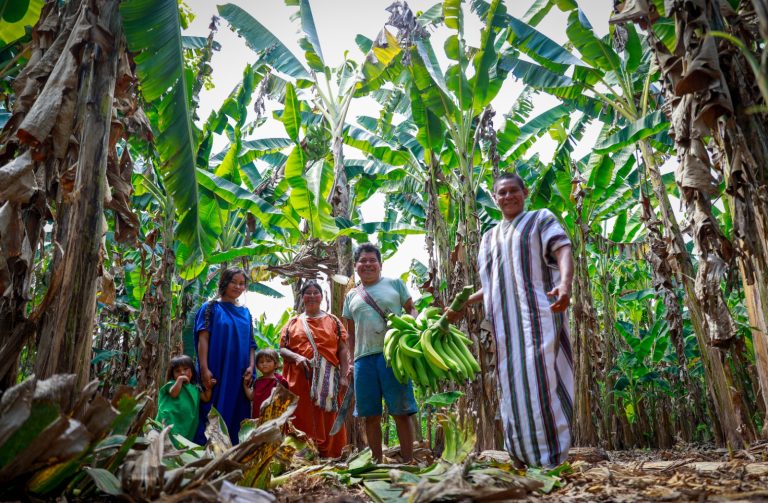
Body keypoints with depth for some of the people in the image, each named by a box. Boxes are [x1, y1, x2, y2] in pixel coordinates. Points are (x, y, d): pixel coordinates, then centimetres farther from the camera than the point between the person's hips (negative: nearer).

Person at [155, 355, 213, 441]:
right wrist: (180, 379, -17)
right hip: (171, 421, -5)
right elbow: (174, 393, -20)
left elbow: (206, 398, 14)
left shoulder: (195, 388, 14)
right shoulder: (173, 384, 1)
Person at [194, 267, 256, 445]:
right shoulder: (211, 308, 1)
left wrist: (251, 366, -1)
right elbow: (203, 339, -6)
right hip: (216, 371, -4)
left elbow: (250, 343, 13)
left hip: (239, 373, 4)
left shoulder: (245, 313, 14)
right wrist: (204, 369, -15)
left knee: (235, 412, 6)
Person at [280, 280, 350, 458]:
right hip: (301, 380, 1)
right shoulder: (293, 323, 14)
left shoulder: (333, 321, 11)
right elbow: (282, 349, 9)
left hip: (328, 381, 0)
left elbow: (343, 350, 5)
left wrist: (343, 376, -4)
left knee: (328, 421, 1)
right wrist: (296, 357, -11)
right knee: (304, 421, 0)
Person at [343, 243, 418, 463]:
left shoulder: (395, 284, 10)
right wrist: (351, 362, 13)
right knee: (371, 415, 7)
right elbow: (351, 333, 20)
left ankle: (408, 462, 5)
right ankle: (377, 463, 18)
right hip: (364, 357, 3)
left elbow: (411, 310, 10)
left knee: (401, 412, -3)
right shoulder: (351, 296, 18)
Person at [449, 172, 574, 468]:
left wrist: (565, 283, -29)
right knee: (513, 385, 2)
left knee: (540, 379, -14)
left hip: (538, 313, -5)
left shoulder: (541, 219, 9)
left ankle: (553, 459, -8)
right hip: (505, 323, 6)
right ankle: (526, 459, 8)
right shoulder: (489, 238, 25)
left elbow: (563, 251, -8)